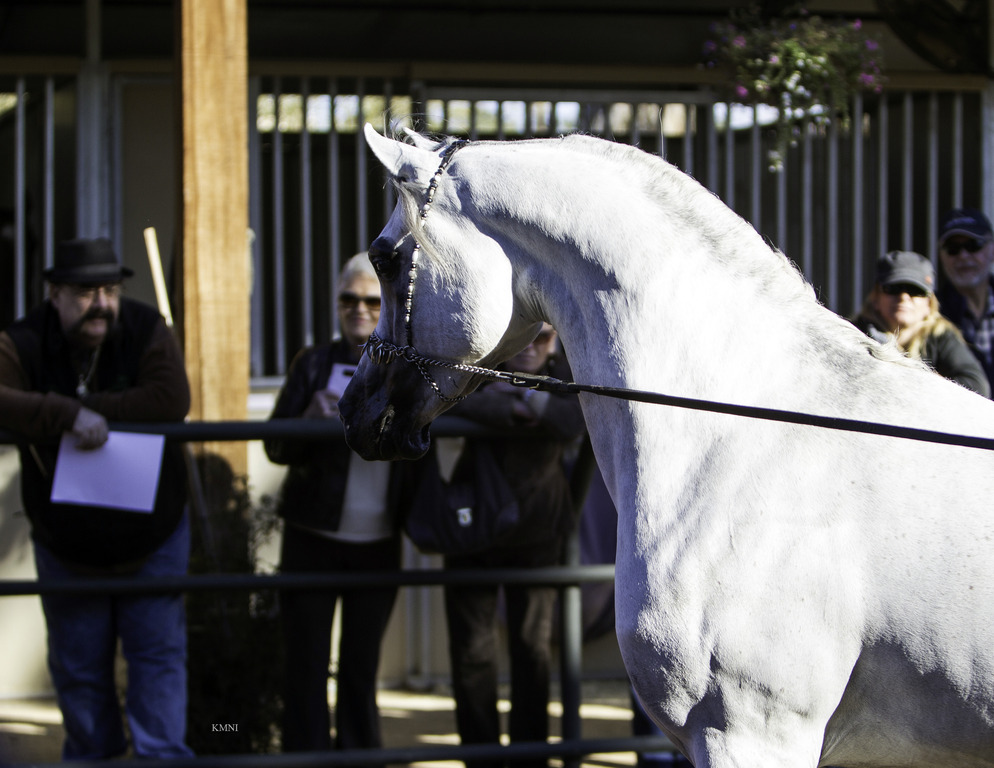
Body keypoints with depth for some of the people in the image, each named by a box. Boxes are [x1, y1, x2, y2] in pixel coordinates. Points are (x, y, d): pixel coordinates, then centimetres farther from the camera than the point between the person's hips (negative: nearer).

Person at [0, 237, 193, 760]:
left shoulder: (147, 332, -13)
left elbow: (172, 400, -30)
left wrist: (94, 408, -32)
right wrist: (68, 415, -46)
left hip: (152, 538, 0)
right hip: (66, 546, 0)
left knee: (158, 653, 0)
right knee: (78, 667, 12)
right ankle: (90, 755, 28)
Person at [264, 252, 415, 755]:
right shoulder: (315, 364, 2)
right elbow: (276, 448, -2)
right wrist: (310, 421, -21)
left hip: (379, 542, 1)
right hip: (313, 537, -1)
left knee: (362, 666, 8)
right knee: (306, 662, -2)